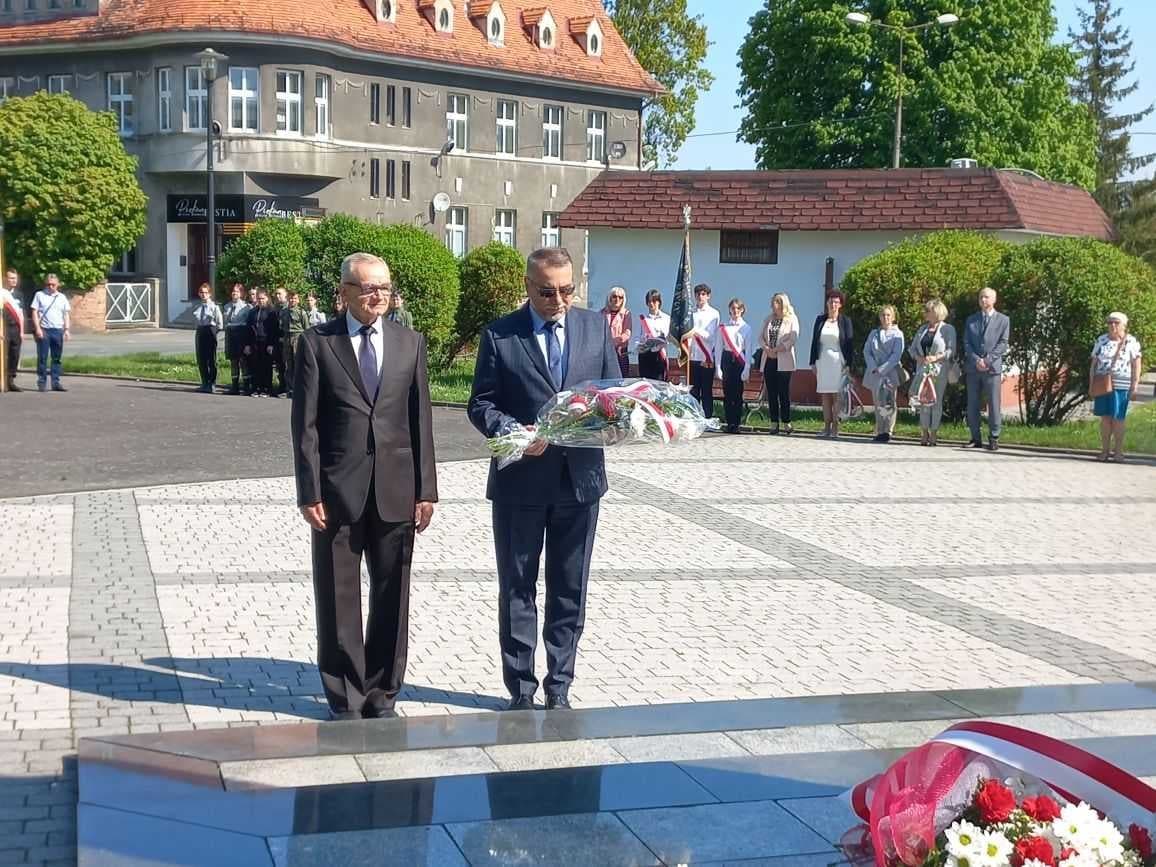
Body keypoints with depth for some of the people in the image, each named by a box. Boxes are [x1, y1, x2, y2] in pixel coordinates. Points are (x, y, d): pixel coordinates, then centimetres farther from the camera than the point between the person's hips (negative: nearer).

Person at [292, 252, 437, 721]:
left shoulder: (410, 342, 8)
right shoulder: (317, 342, -1)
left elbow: (421, 418, 7)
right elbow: (305, 424, -3)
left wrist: (426, 489, 2)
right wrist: (310, 493, -9)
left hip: (395, 490, 3)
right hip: (338, 489, -2)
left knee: (392, 597, 9)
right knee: (338, 599, 5)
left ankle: (382, 694, 23)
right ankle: (345, 699, 17)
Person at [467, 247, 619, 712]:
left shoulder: (596, 326, 5)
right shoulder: (499, 335, -3)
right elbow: (481, 404, -3)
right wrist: (514, 431, -21)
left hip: (579, 477, 2)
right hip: (520, 481, -2)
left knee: (570, 590, 9)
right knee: (517, 588, 7)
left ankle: (559, 687, 20)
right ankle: (521, 690, 18)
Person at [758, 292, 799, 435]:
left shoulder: (792, 319, 1)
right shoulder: (768, 319, 17)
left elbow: (793, 338, -10)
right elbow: (760, 337, 10)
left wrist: (777, 350, -14)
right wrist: (767, 349, -9)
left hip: (783, 361, -5)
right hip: (768, 360, 5)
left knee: (784, 392, -5)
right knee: (771, 393, 3)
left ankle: (786, 422, -2)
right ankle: (774, 423, 5)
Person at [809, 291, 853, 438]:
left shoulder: (845, 321, 2)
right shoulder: (820, 320, 10)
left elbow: (850, 343, 0)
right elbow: (814, 341, 11)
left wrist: (848, 364, -8)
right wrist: (813, 362, 6)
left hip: (838, 361, -3)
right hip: (823, 360, 3)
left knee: (836, 394, -5)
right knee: (825, 395, 3)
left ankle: (835, 428, -3)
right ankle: (827, 427, 6)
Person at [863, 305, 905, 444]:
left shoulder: (897, 334, 2)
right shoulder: (874, 333, 14)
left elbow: (896, 355, -6)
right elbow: (866, 351, 8)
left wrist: (882, 369, -14)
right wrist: (873, 368, -7)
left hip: (890, 372, -4)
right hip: (875, 373, 4)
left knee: (889, 403, -8)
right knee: (878, 402, 3)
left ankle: (887, 432, -8)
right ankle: (879, 432, 7)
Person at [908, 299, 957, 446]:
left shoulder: (948, 329, 0)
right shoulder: (922, 329, 15)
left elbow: (951, 350, -8)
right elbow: (912, 348, 14)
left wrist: (935, 357, -20)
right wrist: (918, 358, -6)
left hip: (939, 370, -4)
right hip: (923, 369, 4)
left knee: (936, 401, -3)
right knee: (923, 401, 2)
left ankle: (934, 433, 2)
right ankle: (924, 433, 7)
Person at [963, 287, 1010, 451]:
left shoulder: (1003, 320, 6)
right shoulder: (971, 320, 14)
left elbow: (1003, 343, -2)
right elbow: (966, 343, 7)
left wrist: (987, 360, -13)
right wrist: (976, 360, -10)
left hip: (993, 368, -3)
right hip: (973, 368, 3)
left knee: (993, 405, -5)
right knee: (972, 405, 4)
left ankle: (994, 439, 0)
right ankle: (976, 438, 10)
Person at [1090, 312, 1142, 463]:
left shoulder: (1132, 342, 0)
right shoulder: (1101, 340, 9)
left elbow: (1136, 365, 0)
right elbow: (1094, 363, 11)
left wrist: (1135, 385, -6)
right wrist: (1091, 383, 4)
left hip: (1121, 386, -3)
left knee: (1117, 419, -3)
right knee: (1104, 417, 4)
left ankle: (1118, 451, 5)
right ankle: (1105, 451, 9)